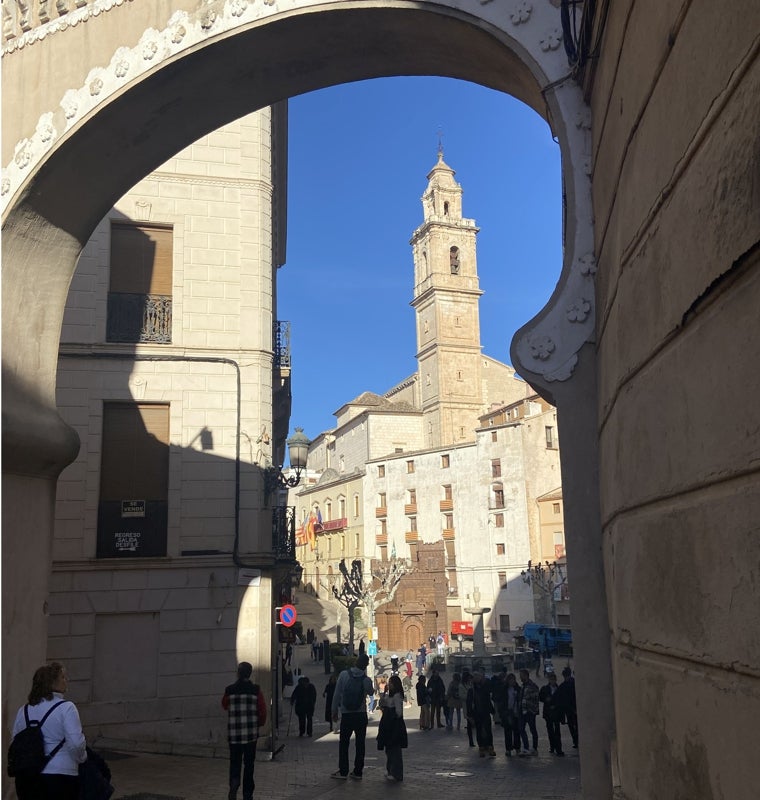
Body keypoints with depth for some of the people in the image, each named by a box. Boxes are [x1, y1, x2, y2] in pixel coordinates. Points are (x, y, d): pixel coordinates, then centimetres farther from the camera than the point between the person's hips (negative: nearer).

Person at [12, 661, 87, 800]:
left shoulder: (23, 711, 7)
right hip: (60, 776, -6)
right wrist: (82, 758, 1)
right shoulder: (66, 708, -12)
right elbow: (76, 743, -18)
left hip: (26, 778, 6)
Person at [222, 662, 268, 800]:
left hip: (234, 733, 0)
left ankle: (234, 782, -16)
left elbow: (224, 705, 15)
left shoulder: (230, 690, -2)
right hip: (251, 733, 0)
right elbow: (263, 710, -6)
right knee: (249, 763, 10)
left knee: (235, 761, 11)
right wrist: (261, 723, 12)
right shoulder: (256, 690, -5)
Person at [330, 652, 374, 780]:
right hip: (361, 715, 1)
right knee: (360, 744, 9)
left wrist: (334, 711, 3)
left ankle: (343, 771, 8)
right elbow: (371, 693, 11)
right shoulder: (366, 680, -8)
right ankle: (358, 772, 11)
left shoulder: (344, 674, -9)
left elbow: (337, 694, -5)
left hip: (346, 715, -1)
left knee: (344, 743, 9)